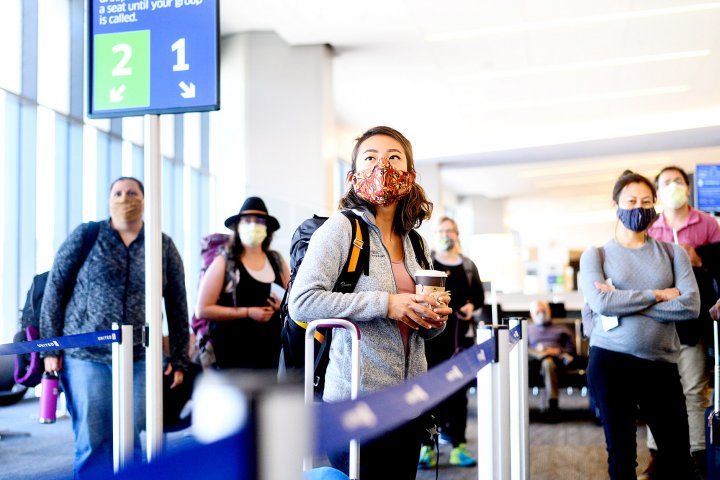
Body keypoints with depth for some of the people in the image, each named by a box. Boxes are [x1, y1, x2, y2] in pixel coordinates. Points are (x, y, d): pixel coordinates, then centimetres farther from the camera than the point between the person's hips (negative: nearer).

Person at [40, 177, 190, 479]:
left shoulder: (164, 246, 7)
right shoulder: (85, 236, 4)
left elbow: (178, 307, 10)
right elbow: (54, 290, 4)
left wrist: (179, 361, 8)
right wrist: (51, 348, 0)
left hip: (140, 359, 1)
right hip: (86, 355, -1)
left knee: (132, 442, 4)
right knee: (91, 442, 1)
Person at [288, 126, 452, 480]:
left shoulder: (415, 243, 12)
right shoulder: (341, 227, -8)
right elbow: (301, 302, -19)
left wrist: (436, 318, -1)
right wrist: (385, 303, -21)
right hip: (357, 400, -7)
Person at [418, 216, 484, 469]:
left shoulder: (468, 266, 15)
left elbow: (479, 296, 18)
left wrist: (472, 307, -2)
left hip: (461, 334, 4)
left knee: (459, 389, 7)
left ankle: (458, 446, 15)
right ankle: (427, 448, 3)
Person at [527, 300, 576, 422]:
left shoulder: (561, 330, 30)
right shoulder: (527, 329, 33)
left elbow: (571, 349, 17)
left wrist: (558, 351, -2)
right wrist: (535, 350, -2)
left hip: (556, 359, -1)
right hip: (533, 361, 1)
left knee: (547, 363, -40)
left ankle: (553, 406, -46)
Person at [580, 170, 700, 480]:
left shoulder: (672, 253, 7)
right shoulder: (596, 255, 3)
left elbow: (691, 306, -7)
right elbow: (601, 303, -13)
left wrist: (623, 304, -11)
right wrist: (657, 295, -9)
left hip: (661, 364, 1)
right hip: (610, 361, -1)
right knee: (620, 453, 9)